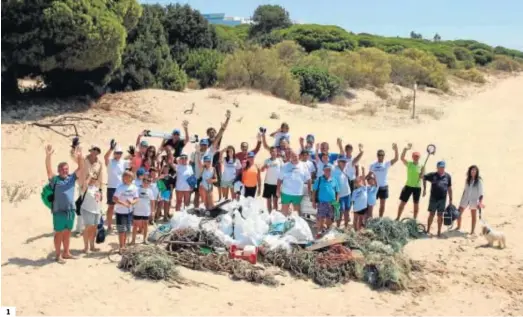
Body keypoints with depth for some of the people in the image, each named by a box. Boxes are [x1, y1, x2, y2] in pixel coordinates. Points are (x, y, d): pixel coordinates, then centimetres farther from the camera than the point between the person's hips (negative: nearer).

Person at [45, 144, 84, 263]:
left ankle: (66, 253, 26)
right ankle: (58, 255, 12)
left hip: (71, 210, 4)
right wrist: (48, 156, -33)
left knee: (67, 232, 15)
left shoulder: (72, 178, 5)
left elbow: (81, 168, -2)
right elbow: (49, 170, -19)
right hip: (59, 211, -4)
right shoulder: (55, 179, -5)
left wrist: (80, 157, -18)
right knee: (59, 233, 4)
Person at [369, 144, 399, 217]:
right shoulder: (373, 165, -3)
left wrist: (396, 149, -28)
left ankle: (380, 218, 22)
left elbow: (396, 159, -17)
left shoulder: (386, 164, -4)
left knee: (382, 204, 10)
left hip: (384, 187, 1)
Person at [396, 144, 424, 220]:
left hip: (417, 187, 0)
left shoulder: (421, 166, -3)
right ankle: (398, 218, 13)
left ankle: (415, 219, 23)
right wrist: (406, 149, -32)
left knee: (416, 204, 11)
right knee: (402, 202, 3)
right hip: (408, 186, 0)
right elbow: (402, 158, -20)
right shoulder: (409, 164, -3)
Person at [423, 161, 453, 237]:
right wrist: (424, 189, 8)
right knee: (431, 214, 4)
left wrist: (450, 199, 6)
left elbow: (449, 188, 7)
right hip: (433, 198, -1)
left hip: (443, 199, 1)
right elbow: (424, 178, 11)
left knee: (440, 216, 7)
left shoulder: (447, 176, 1)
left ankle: (439, 232, 16)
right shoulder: (433, 175, -4)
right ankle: (428, 230, 16)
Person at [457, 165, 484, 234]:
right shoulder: (467, 180, 5)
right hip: (465, 198, 4)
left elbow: (481, 192, -11)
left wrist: (480, 202, -20)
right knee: (458, 213, 3)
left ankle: (472, 230, 16)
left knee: (474, 215, 7)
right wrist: (462, 198, 14)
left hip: (474, 200, -4)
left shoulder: (479, 181, -9)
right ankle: (458, 227, 23)